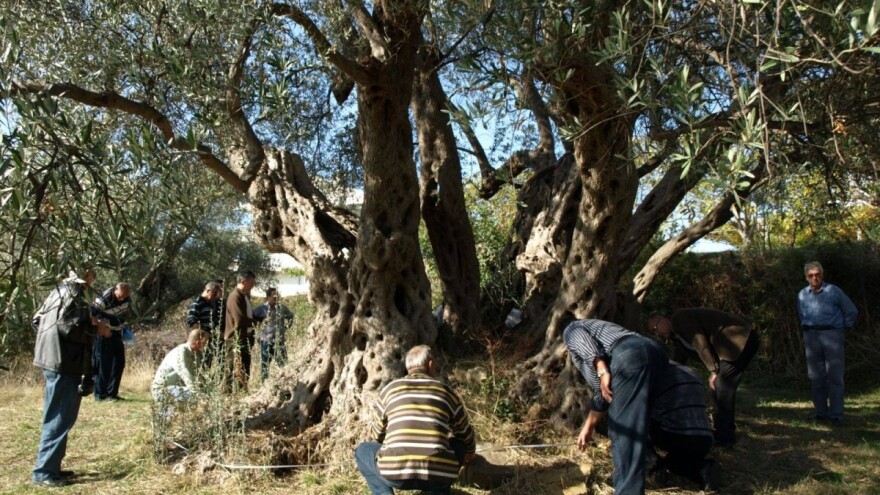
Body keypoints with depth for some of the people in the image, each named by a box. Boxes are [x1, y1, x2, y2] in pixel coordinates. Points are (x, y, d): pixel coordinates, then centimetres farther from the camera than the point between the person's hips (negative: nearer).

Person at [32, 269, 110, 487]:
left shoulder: (59, 291, 14)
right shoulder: (73, 293, -14)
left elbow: (38, 319, 18)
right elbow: (67, 327, -23)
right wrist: (96, 329, -9)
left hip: (56, 360, 10)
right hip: (64, 362, -10)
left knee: (56, 417, 16)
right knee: (60, 418, -4)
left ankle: (50, 466, 23)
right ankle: (44, 472, 1)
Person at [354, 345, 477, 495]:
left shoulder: (390, 389, 15)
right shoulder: (446, 391, 16)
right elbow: (465, 433, 31)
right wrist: (470, 452, 54)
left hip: (394, 472, -1)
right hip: (437, 476, 1)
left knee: (362, 451, 28)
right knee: (459, 445, 32)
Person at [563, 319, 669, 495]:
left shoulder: (571, 330, 25)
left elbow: (585, 342, -1)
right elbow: (602, 393, 40)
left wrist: (602, 372, -13)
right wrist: (589, 427, 45)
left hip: (630, 356, -8)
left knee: (624, 430, -10)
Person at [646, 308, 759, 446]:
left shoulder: (679, 318, -11)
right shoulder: (677, 336, 17)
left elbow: (699, 340, -20)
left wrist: (713, 370, -21)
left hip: (741, 338, -10)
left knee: (721, 384, -12)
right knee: (719, 386, 10)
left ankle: (724, 436, -7)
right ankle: (725, 432, 17)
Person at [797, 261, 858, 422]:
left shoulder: (834, 291, -2)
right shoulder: (802, 294, 10)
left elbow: (851, 311, 5)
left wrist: (843, 327, 8)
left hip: (831, 334, -3)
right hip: (811, 335, 4)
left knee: (835, 375, -5)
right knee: (816, 375, 6)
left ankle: (836, 412, -2)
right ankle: (820, 411, 13)